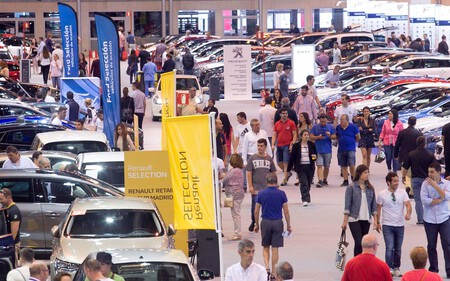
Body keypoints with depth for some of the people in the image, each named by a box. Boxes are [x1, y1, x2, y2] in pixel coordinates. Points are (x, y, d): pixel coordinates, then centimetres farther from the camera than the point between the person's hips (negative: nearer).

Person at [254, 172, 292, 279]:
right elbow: (286, 211, -4)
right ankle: (273, 273, 7)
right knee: (275, 248, 5)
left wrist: (256, 224, 12)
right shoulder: (281, 194, -5)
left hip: (265, 222, 1)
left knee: (265, 247, 15)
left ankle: (267, 266, -6)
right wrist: (288, 226, 5)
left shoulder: (261, 194, -3)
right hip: (278, 222, -1)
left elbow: (256, 211, 0)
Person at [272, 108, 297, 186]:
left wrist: (292, 144, -13)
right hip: (279, 146, 5)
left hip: (287, 146, -5)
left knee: (286, 162, -7)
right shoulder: (277, 124, 10)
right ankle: (288, 173, 31)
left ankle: (285, 180, -3)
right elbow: (274, 135, 11)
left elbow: (295, 135, -2)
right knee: (279, 162, 8)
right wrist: (273, 145, -2)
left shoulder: (291, 123, -1)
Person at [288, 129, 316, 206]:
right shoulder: (296, 146, -1)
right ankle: (305, 200, -16)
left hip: (310, 167, 3)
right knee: (304, 183, -13)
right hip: (301, 167, -3)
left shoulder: (312, 145, 4)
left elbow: (316, 154, 13)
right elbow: (292, 157, 2)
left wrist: (315, 157, -12)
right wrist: (289, 169, 3)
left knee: (308, 183, 10)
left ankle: (307, 198, 30)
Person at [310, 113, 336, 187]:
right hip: (318, 150, -1)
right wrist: (318, 137, -16)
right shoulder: (315, 127, 3)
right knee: (319, 165, -11)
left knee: (326, 166, 11)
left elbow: (334, 137, 3)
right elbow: (311, 137, 0)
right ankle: (320, 181, -17)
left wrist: (330, 136, -18)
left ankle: (325, 180, 27)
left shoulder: (330, 127, 5)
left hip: (327, 150, 1)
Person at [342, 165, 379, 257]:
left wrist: (375, 220, 4)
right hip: (354, 219, -4)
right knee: (358, 243, -12)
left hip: (366, 220, 4)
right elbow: (347, 205, -4)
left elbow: (374, 205, 10)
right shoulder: (351, 187, -4)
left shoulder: (370, 188, 8)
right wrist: (345, 221, -6)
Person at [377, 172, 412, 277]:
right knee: (390, 248, -13)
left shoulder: (402, 192, 0)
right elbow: (378, 208, 4)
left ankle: (396, 268, 23)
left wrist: (408, 213, -30)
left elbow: (408, 205, -10)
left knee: (398, 249, 11)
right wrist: (377, 222, 3)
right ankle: (389, 269, -11)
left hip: (400, 225, 3)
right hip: (387, 225, -2)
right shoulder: (382, 194, -4)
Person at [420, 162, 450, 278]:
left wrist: (435, 185, -16)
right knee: (431, 245, 7)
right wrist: (439, 200, -11)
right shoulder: (426, 184, -2)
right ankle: (433, 269, 17)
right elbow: (424, 200, -12)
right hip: (430, 219, 0)